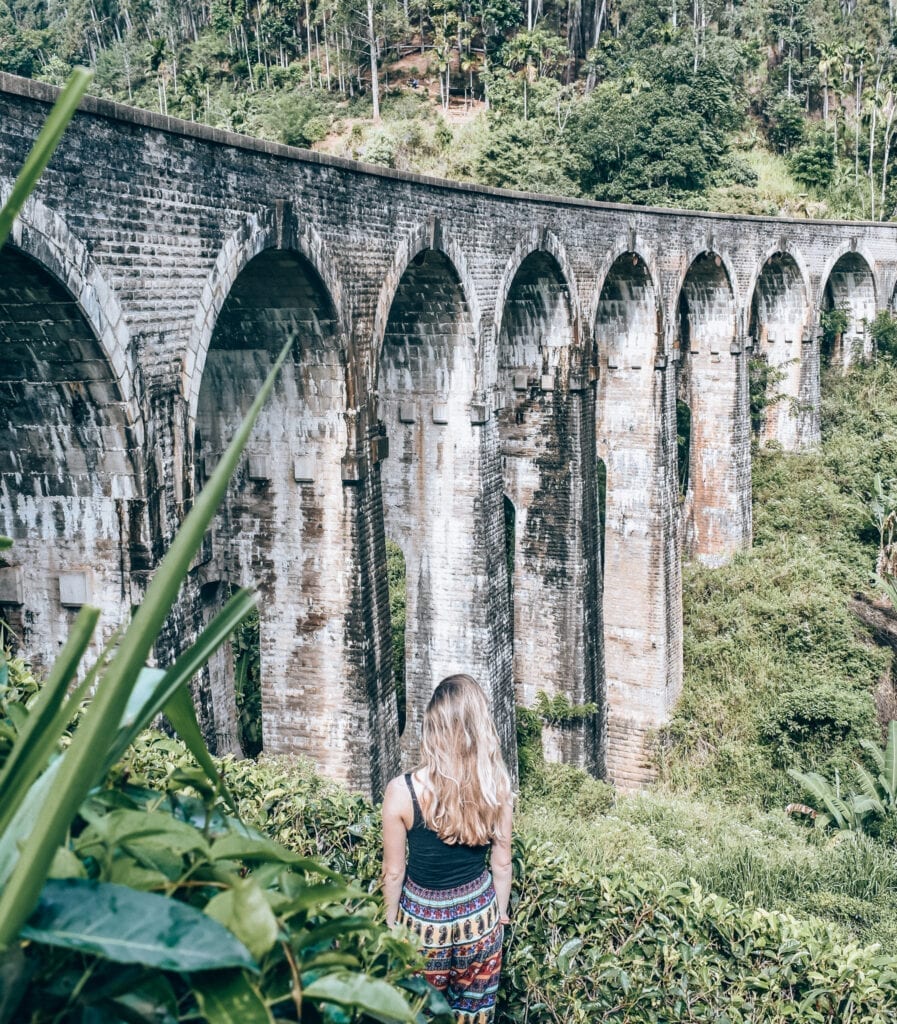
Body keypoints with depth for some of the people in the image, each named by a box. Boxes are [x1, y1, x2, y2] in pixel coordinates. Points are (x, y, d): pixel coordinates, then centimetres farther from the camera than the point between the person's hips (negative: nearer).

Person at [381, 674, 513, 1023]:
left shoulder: (402, 791, -23)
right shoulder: (496, 786, -15)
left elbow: (394, 872, -11)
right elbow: (502, 863, -2)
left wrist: (391, 920, 6)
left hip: (423, 919, -2)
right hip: (479, 914, 2)